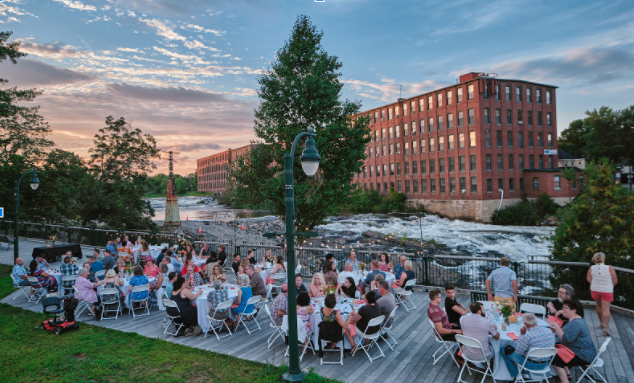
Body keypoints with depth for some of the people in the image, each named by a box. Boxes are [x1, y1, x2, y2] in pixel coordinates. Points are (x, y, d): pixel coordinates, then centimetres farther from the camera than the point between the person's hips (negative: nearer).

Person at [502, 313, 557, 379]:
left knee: (503, 350, 12)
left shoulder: (527, 335, -30)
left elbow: (518, 352, -16)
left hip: (531, 365, -7)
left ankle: (516, 375, 23)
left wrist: (522, 335, -14)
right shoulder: (549, 331, -10)